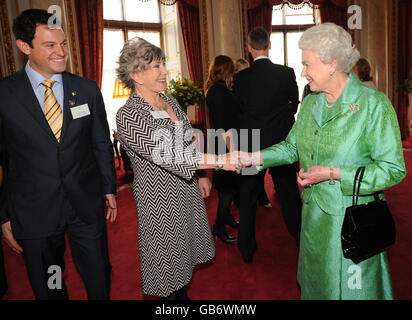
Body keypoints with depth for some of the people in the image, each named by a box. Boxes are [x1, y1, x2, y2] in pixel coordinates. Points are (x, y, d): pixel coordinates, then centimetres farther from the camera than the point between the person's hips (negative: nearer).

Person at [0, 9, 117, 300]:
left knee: (100, 282, 14)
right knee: (49, 288, 18)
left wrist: (109, 188, 10)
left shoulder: (87, 89, 0)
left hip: (87, 206, 2)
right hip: (33, 214, -1)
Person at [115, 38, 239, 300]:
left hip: (187, 189, 7)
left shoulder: (170, 101, 4)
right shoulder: (128, 116, -20)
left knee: (184, 252, 20)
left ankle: (183, 293, 41)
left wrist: (199, 175, 14)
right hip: (160, 198, -7)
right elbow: (164, 153, -31)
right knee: (168, 259, 9)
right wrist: (219, 161, -34)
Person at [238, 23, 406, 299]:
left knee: (350, 288, 13)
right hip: (314, 214, 6)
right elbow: (292, 147, 12)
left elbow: (393, 170, -17)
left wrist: (332, 174, -22)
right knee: (315, 281, 23)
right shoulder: (310, 102, 3)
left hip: (353, 217, -5)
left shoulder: (374, 104, -16)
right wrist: (253, 158, -2)